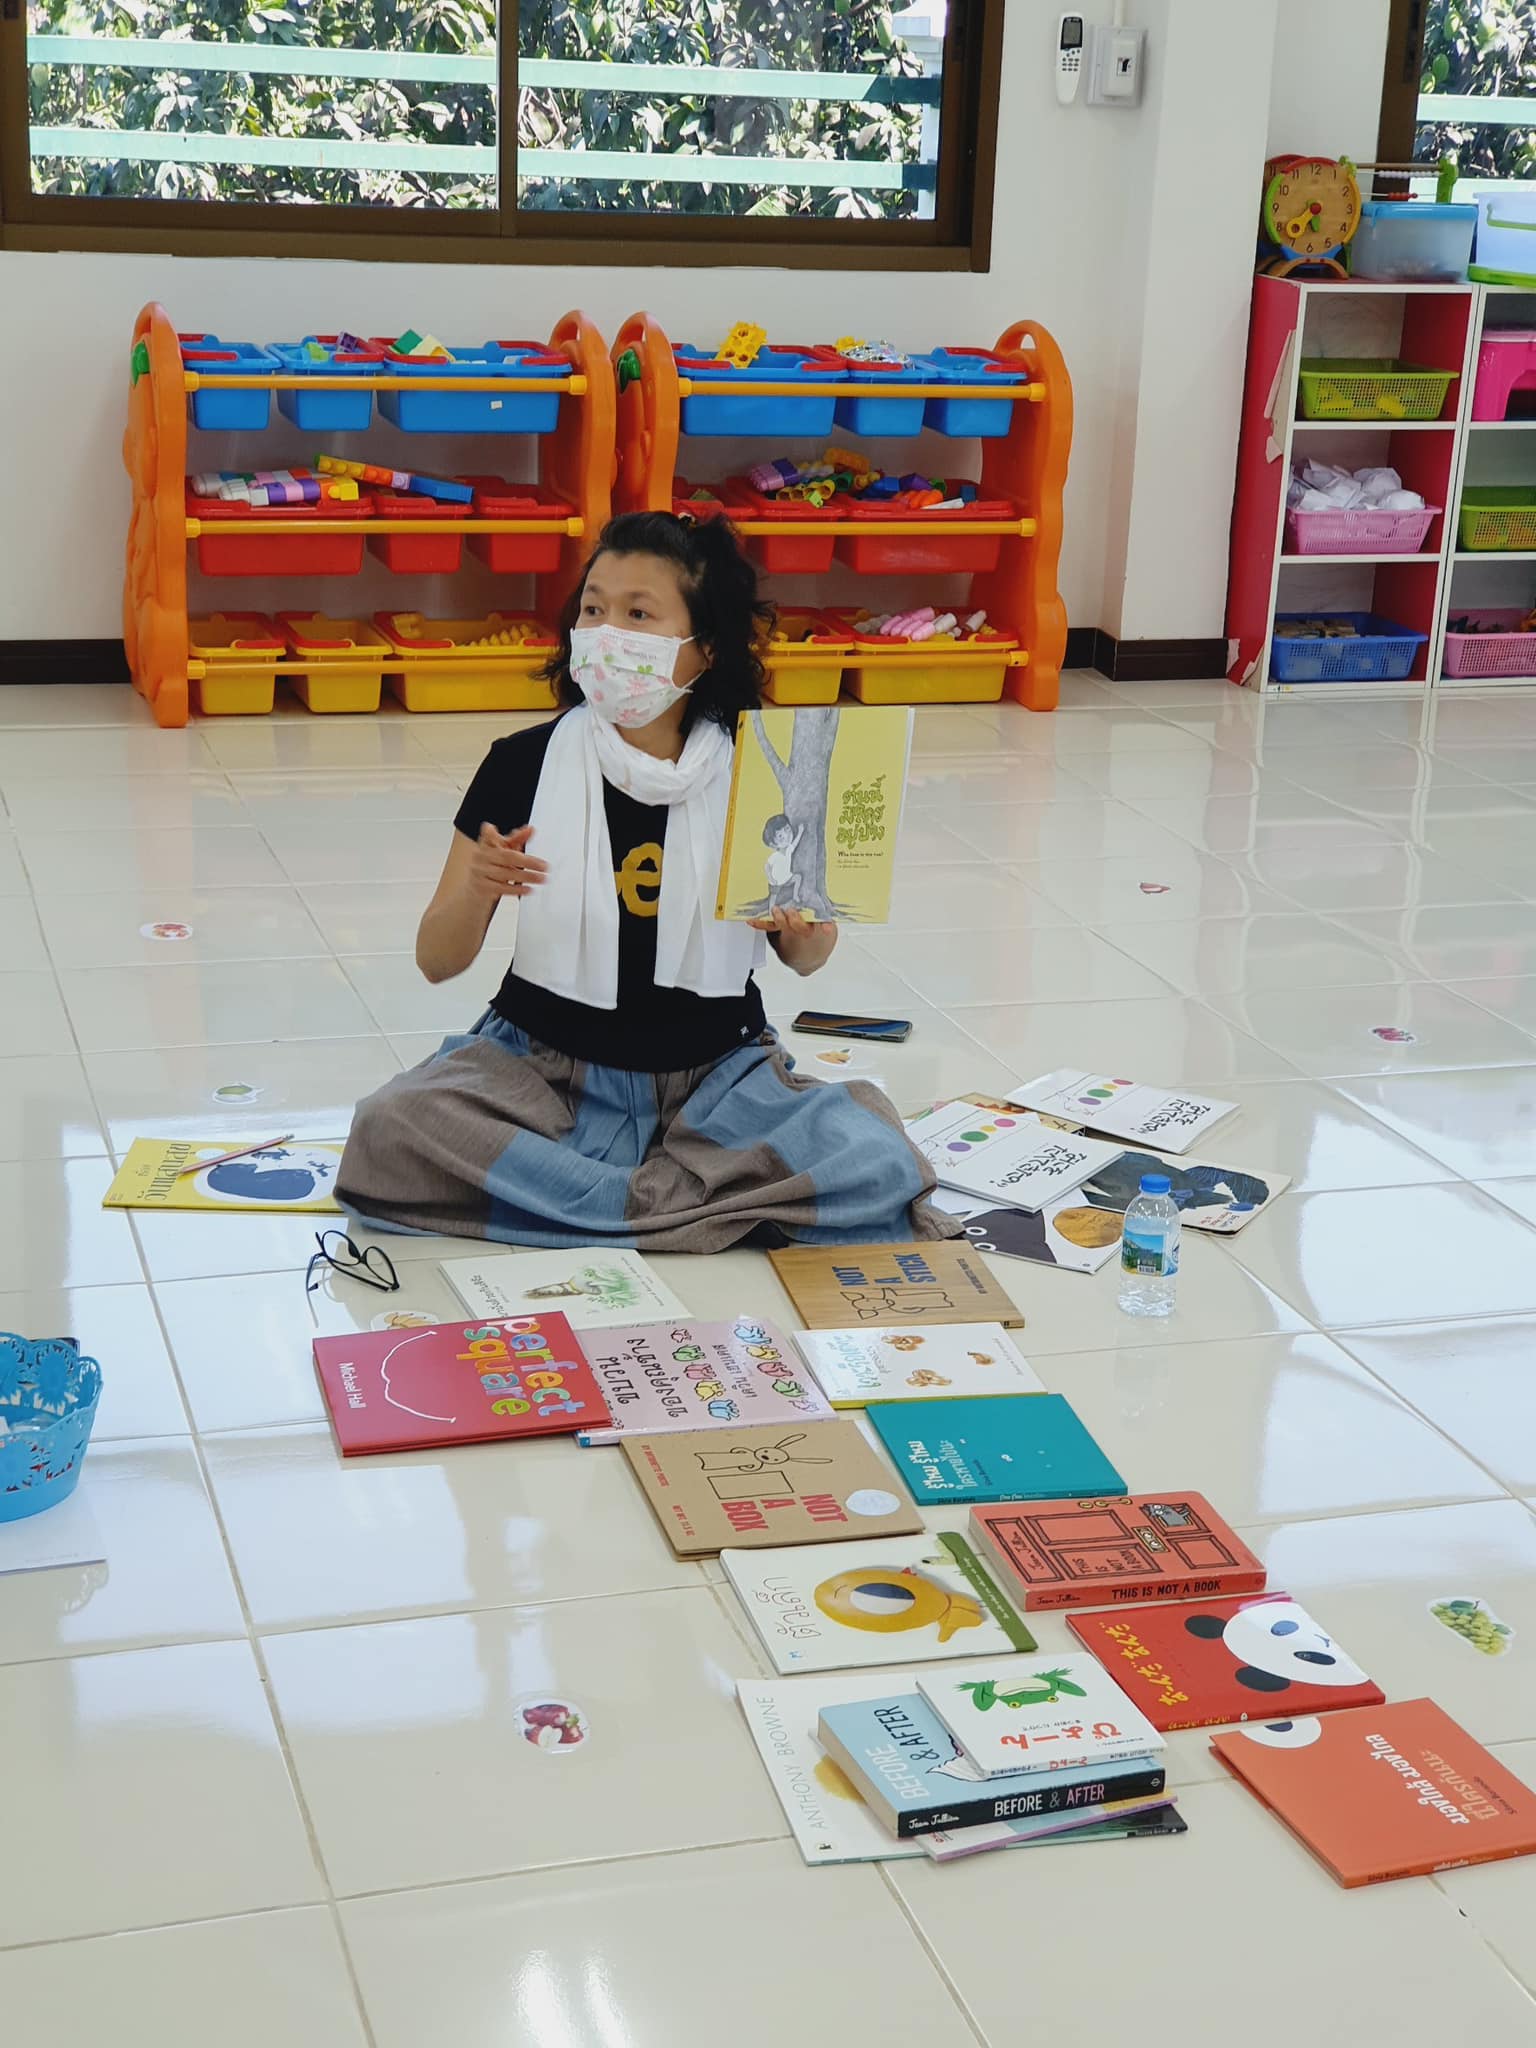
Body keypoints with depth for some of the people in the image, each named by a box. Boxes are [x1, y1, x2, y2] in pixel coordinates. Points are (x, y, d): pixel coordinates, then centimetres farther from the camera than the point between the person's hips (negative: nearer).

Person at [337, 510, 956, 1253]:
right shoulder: (523, 764, -5)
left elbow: (806, 959, 8)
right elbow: (437, 962, -3)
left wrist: (801, 925, -15)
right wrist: (476, 891, -24)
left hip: (715, 1077, 0)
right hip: (545, 1068, 0)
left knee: (876, 1164, -27)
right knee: (391, 1133, -30)